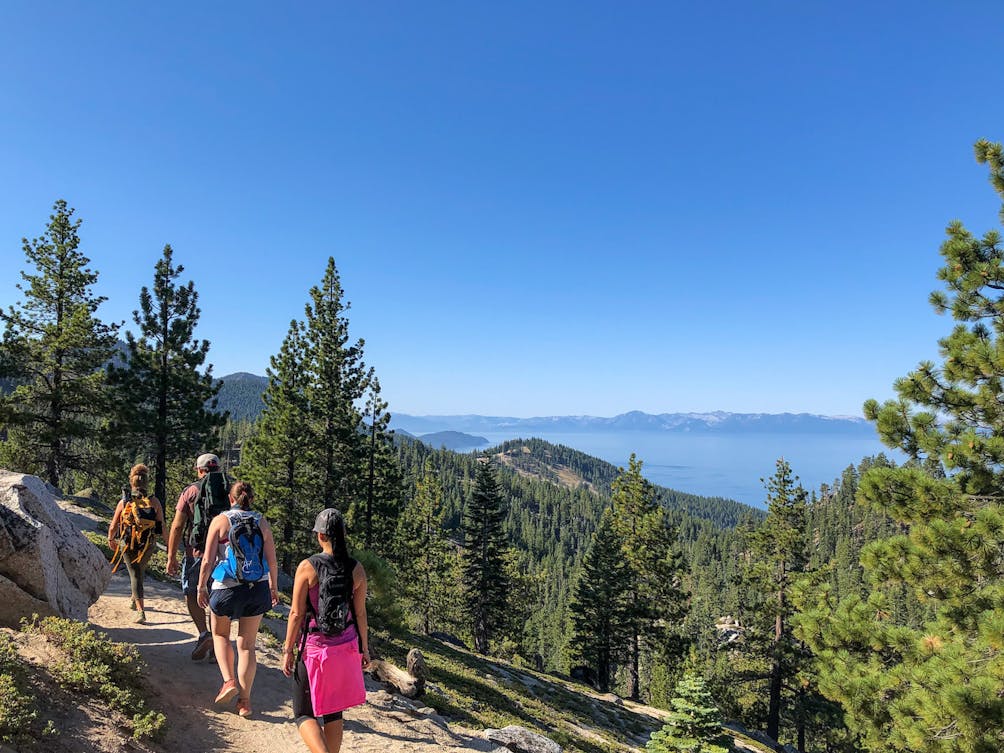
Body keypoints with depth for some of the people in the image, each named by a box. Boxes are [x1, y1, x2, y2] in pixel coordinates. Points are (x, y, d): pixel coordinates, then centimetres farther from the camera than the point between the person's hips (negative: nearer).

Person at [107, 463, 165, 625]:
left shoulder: (123, 502, -7)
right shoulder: (154, 502, -9)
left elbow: (113, 527, -1)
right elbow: (162, 527, -9)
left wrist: (110, 540, 19)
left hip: (127, 545, 0)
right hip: (148, 546, 1)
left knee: (135, 575, 6)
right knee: (140, 571, 25)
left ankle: (141, 611, -4)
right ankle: (134, 600, 42)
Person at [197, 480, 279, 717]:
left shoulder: (220, 520, -5)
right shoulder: (262, 522, 1)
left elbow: (208, 560, -7)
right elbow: (272, 561, 2)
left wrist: (201, 587, 7)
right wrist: (274, 587, 16)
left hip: (226, 589, -2)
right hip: (258, 589, 2)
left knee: (220, 634, 25)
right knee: (247, 645, 12)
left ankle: (229, 681, 10)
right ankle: (244, 701, 15)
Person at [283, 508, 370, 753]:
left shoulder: (307, 567, -13)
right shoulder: (356, 569, -4)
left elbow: (296, 613, -10)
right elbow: (360, 613, 1)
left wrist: (287, 650, 1)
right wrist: (364, 647, 13)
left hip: (314, 649, -3)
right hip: (346, 649, 4)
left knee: (304, 714, 10)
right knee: (334, 712, 19)